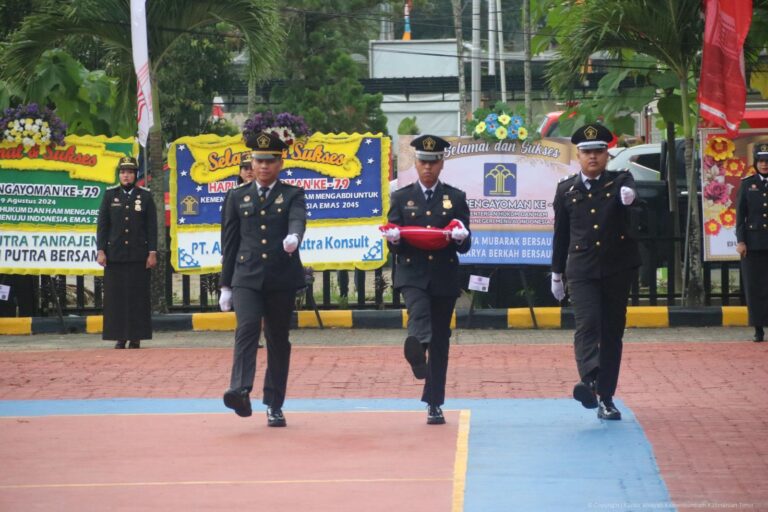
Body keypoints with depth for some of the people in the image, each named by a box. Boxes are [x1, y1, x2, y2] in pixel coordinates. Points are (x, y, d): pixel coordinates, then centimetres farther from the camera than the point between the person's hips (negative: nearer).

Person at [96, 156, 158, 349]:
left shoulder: (145, 196, 5)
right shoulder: (110, 195, 8)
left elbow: (152, 227, 3)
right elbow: (102, 225, 6)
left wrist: (152, 253, -3)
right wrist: (100, 251, -2)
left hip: (138, 257, -1)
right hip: (115, 256, 1)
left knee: (138, 297, -1)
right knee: (116, 296, -1)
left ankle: (136, 337, 4)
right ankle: (119, 337, 4)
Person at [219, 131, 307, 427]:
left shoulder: (292, 195, 7)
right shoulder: (238, 197, 12)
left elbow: (298, 220, -15)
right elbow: (229, 243, 12)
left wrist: (294, 237, -40)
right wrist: (226, 285, 10)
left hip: (283, 280, 0)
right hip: (246, 278, 0)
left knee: (278, 340, 5)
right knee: (247, 328, -20)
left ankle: (274, 406, 13)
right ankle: (241, 391, -34)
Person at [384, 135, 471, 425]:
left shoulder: (456, 198, 8)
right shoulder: (401, 198, 8)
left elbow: (465, 247, 5)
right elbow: (394, 246, 5)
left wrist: (460, 238, -18)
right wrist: (394, 240, -19)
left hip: (444, 278, 1)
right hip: (412, 275, -1)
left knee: (440, 341, 5)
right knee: (419, 314, -31)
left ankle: (434, 404, 13)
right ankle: (416, 350, -61)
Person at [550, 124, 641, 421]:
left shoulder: (619, 182, 3)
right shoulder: (566, 190, 7)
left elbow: (630, 189, -22)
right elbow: (560, 234, 12)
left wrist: (629, 194, -47)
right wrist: (556, 273, 15)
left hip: (617, 270, 1)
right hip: (581, 271, -1)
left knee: (612, 333, 6)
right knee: (587, 326, -19)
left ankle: (606, 399, 12)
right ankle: (589, 382, -38)